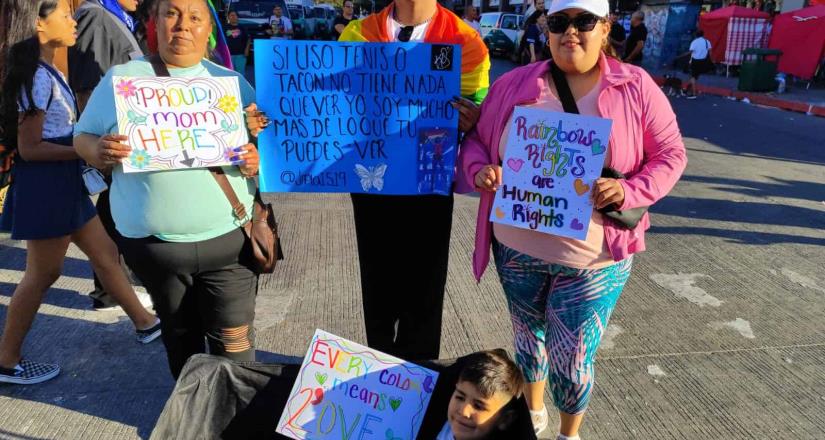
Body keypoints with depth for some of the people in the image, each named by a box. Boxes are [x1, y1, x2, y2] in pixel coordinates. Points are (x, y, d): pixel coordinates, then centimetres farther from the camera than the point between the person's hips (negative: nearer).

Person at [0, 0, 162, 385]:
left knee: (105, 253, 15)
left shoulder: (48, 72, 10)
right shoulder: (38, 77, -19)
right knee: (42, 274, 3)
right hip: (45, 185, -10)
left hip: (63, 182, 10)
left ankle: (145, 323, 29)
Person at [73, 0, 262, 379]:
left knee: (233, 341, 5)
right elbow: (83, 136, 7)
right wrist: (99, 151, -16)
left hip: (227, 240, 0)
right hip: (153, 245, 1)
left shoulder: (233, 82, 5)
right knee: (179, 335, 20)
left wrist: (257, 160, -16)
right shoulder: (122, 77, 3)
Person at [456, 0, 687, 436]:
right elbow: (476, 140, 7)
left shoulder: (636, 87, -4)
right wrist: (480, 171, -15)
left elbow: (670, 154, 0)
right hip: (518, 248, 2)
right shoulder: (514, 84, 0)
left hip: (594, 257, -2)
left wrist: (630, 191, -18)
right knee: (529, 335, 22)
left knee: (572, 361, 5)